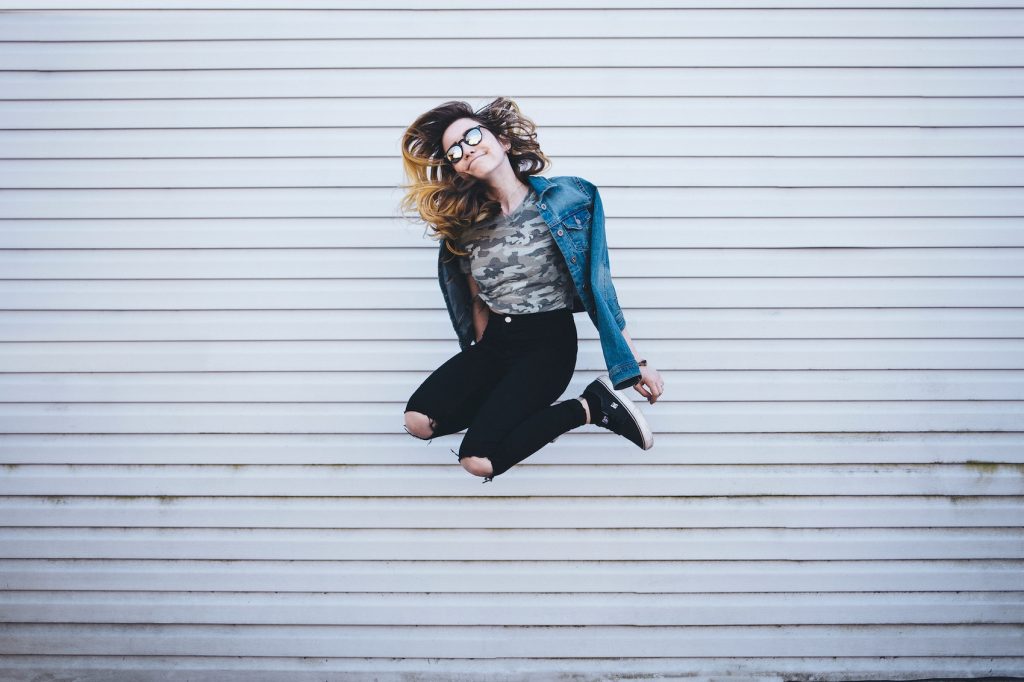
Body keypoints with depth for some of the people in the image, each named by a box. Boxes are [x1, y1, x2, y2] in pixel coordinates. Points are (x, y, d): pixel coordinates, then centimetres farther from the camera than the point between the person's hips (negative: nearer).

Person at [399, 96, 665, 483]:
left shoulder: (565, 199, -8)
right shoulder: (465, 224, 4)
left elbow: (597, 284, -4)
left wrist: (637, 362, -3)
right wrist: (484, 358, 10)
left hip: (548, 343, -5)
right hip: (493, 342, 5)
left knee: (479, 460, -21)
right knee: (419, 419, -19)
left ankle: (588, 407, -3)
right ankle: (512, 400, 2)